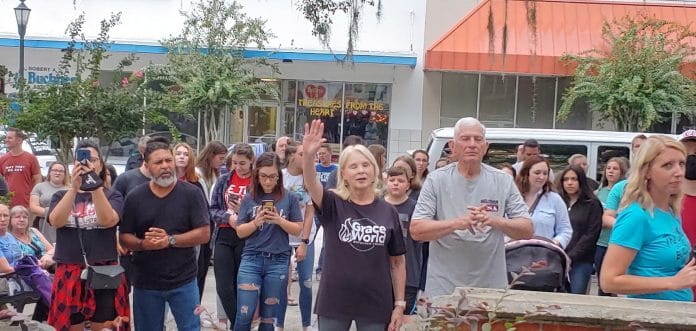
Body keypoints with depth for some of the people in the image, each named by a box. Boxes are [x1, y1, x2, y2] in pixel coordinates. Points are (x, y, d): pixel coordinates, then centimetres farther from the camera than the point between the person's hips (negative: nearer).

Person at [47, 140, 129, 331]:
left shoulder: (112, 195, 5)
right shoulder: (61, 196, 9)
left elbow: (108, 220, -15)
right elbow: (56, 221, -11)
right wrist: (74, 187, -21)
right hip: (69, 274, 1)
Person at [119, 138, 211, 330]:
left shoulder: (191, 193, -5)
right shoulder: (134, 198, 1)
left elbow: (204, 234, -9)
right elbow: (124, 238, 3)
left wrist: (170, 240, -20)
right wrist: (143, 244, -19)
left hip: (184, 282, -2)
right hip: (146, 283, 2)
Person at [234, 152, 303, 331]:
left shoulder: (289, 198, 1)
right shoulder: (249, 199, 3)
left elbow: (297, 229, 3)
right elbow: (240, 232, 4)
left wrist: (279, 220, -14)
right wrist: (256, 222, -15)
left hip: (278, 262, 0)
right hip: (251, 260, 0)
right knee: (244, 315, -7)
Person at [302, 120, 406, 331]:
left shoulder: (388, 212, 2)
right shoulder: (333, 204, -3)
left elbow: (397, 261, 6)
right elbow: (311, 184, -25)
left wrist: (399, 304, 4)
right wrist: (308, 155, -44)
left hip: (376, 304, 1)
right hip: (334, 302, -1)